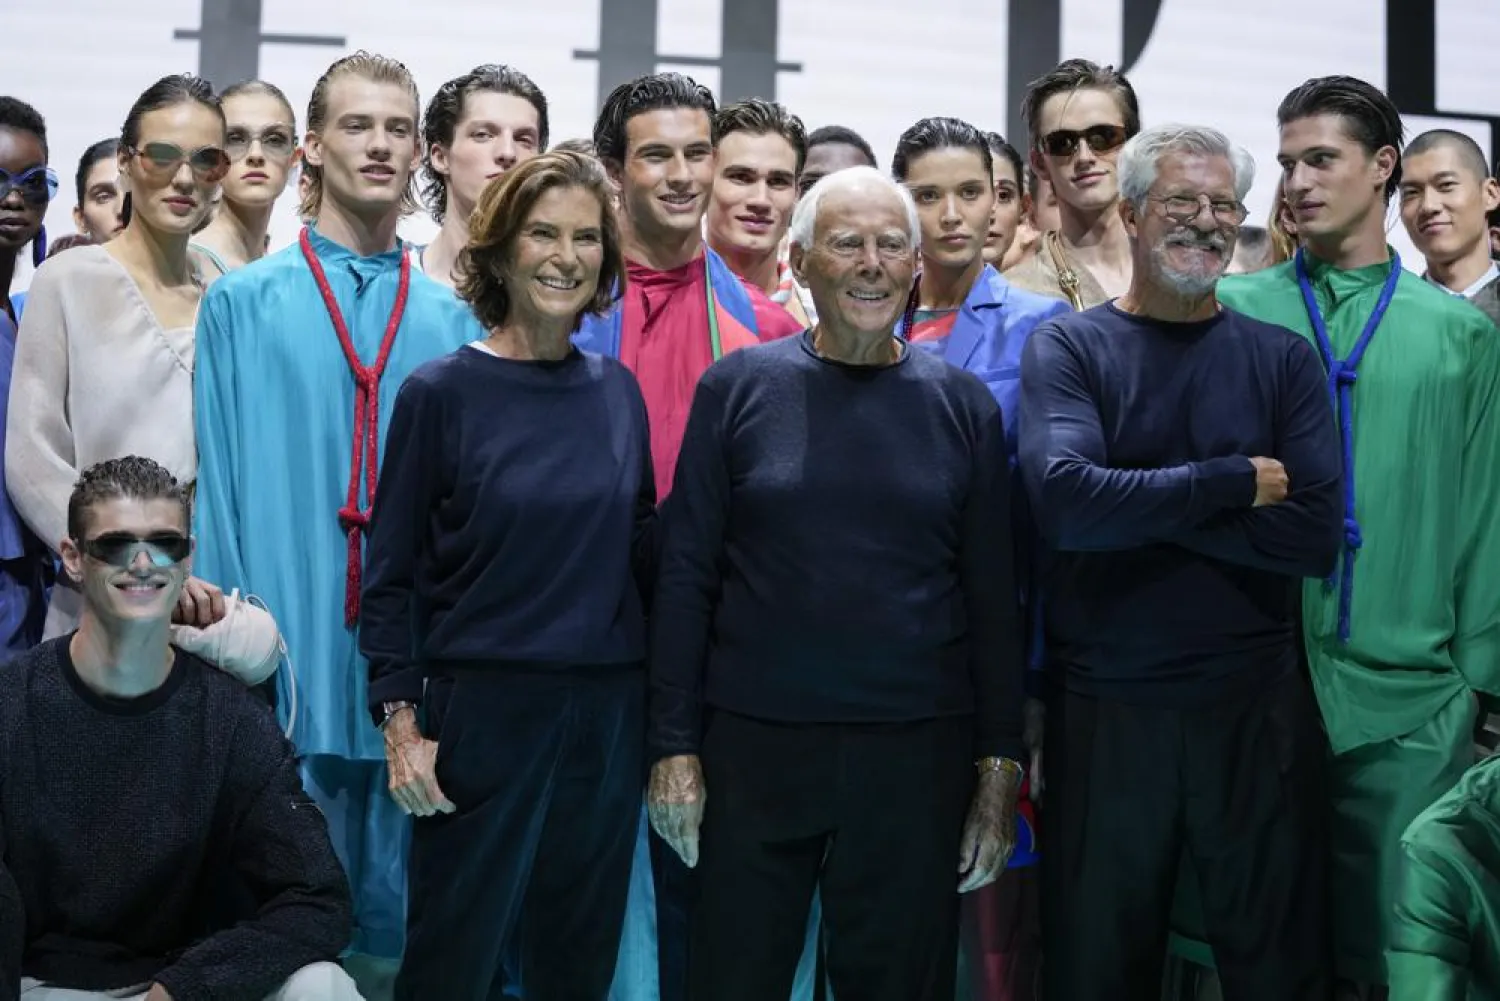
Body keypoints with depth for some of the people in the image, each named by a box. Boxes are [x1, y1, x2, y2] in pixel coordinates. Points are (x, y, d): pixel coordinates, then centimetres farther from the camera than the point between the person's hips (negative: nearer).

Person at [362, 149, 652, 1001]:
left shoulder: (616, 391, 7)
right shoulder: (442, 393, -5)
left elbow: (640, 554, 11)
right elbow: (391, 574, -4)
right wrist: (400, 721, -10)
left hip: (607, 712, 4)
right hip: (482, 707, -4)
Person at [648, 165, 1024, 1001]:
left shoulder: (963, 404, 3)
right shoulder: (738, 389, 0)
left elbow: (994, 595, 3)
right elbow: (686, 575, 0)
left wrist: (1001, 761, 0)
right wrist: (674, 743, -4)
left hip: (918, 753, 1)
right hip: (755, 743, -1)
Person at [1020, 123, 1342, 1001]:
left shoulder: (1282, 358, 4)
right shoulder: (1068, 349, 0)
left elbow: (1316, 535, -9)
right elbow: (1065, 500, -18)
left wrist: (1137, 504, -14)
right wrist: (1234, 482, -14)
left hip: (1259, 707, 1)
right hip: (1104, 708, -1)